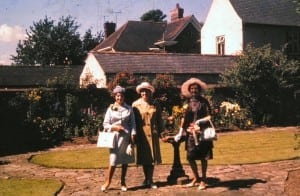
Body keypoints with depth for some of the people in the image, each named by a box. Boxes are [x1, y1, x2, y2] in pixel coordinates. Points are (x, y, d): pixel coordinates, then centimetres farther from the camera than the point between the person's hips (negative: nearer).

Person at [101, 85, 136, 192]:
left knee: (125, 160, 6)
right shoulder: (111, 108, 3)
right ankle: (108, 182, 8)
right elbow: (105, 124, 3)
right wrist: (115, 127, -12)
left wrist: (133, 135, -6)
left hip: (126, 136, 1)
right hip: (114, 136, -1)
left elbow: (133, 123, 4)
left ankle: (123, 182, 18)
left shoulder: (129, 108, 5)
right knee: (113, 160, -6)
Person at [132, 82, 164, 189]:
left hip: (152, 134, 1)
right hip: (141, 134, -1)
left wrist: (160, 131, 7)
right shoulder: (136, 104, 0)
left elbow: (159, 119, 11)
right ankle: (147, 178, 22)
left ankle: (150, 180, 10)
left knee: (152, 156, 1)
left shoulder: (155, 105, 7)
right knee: (143, 156, 7)